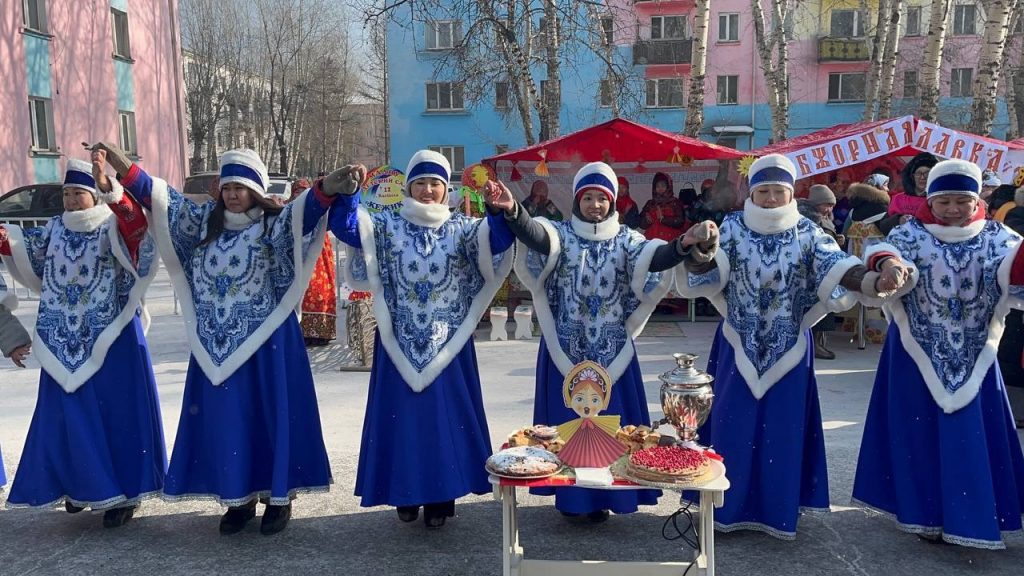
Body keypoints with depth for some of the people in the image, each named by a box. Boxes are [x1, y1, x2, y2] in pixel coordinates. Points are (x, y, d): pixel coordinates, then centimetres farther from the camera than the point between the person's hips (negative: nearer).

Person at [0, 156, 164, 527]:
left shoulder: (114, 227, -7)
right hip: (65, 343, 5)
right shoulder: (55, 228, 10)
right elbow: (31, 261, 22)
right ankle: (79, 484, 27)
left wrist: (107, 185, -43)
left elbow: (137, 222, -29)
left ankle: (122, 492, 11)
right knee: (70, 415, 11)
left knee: (115, 413, 0)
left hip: (111, 339, -5)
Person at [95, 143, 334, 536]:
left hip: (265, 343, -5)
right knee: (224, 418, 9)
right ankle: (239, 497, 22)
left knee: (270, 414, 2)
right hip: (217, 346, 5)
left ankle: (279, 497, 14)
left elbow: (308, 206, -23)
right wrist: (116, 160, 3)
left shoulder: (275, 225, -5)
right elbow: (155, 194, 11)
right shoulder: (205, 222, 9)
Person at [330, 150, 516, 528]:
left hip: (448, 344, 0)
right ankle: (405, 493, 24)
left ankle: (441, 498, 19)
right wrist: (345, 194, -29)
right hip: (399, 343, 0)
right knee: (402, 415, 7)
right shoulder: (387, 226, 3)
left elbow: (495, 242, -15)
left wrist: (501, 213, -35)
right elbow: (348, 228, -11)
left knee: (446, 415, 5)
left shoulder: (462, 229, 2)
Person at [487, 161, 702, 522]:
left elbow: (654, 259, -17)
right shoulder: (561, 234, -2)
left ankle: (602, 497, 22)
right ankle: (569, 496, 21)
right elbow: (533, 235, -24)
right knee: (567, 421, 6)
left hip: (611, 350, 1)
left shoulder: (626, 240, 2)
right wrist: (512, 211, -45)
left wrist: (682, 245, -38)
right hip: (565, 348, -1)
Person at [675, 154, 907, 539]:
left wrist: (876, 282, -39)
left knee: (784, 428, 8)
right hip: (739, 346, 0)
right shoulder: (732, 228, -4)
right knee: (734, 426, 5)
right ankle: (729, 507, 20)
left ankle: (780, 511, 24)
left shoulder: (807, 233, -3)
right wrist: (704, 249, -42)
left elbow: (837, 268, -18)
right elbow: (703, 271, -18)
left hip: (789, 348, 1)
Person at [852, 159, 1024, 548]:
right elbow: (886, 253, -23)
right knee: (919, 434, 4)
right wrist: (887, 265, -47)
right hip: (918, 354, -2)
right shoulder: (910, 234, -3)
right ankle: (925, 514, 18)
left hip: (974, 354, 2)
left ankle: (972, 515, 24)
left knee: (973, 435, 8)